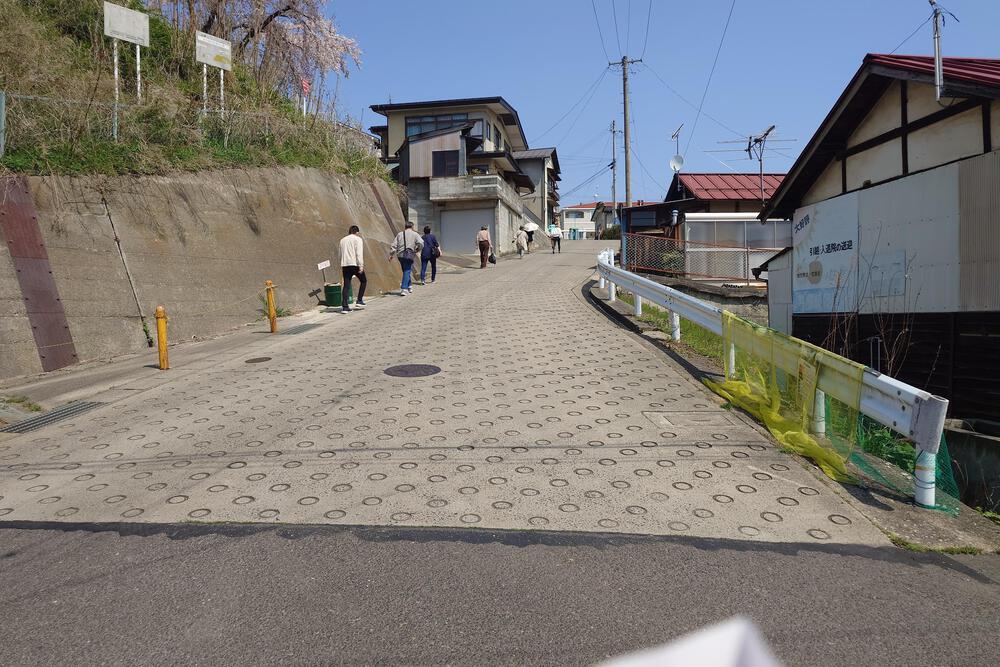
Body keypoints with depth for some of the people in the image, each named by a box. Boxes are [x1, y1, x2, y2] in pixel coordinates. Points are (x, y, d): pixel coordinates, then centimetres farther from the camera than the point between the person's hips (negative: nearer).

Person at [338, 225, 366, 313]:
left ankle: (344, 307, -2)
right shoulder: (358, 239, 0)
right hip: (355, 264, -5)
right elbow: (359, 254, -11)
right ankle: (359, 301, 8)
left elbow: (340, 254, 20)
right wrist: (361, 266, -14)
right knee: (363, 281, 15)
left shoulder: (342, 240, 19)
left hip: (345, 265, 5)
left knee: (346, 286, 4)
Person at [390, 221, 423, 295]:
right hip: (409, 254, -4)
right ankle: (404, 289, -14)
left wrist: (391, 254, 10)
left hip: (400, 255, 4)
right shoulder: (415, 234, 3)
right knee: (407, 272, -4)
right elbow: (421, 243, -10)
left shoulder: (400, 234, 14)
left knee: (406, 271, 19)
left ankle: (409, 286, 29)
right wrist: (417, 250, 7)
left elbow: (394, 245, 8)